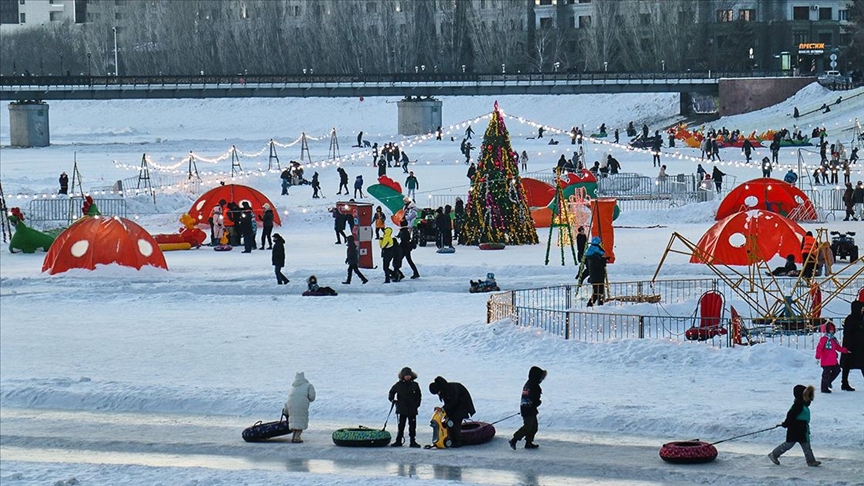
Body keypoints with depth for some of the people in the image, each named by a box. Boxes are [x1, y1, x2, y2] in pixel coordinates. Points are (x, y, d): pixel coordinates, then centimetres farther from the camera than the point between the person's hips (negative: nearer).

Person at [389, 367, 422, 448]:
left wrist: (417, 404, 0)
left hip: (412, 410, 1)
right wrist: (392, 399, 3)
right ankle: (398, 441, 6)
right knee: (401, 426, 1)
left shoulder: (415, 385, 5)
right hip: (401, 410, -1)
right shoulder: (398, 385, 3)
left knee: (412, 426, 2)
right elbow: (391, 392, 17)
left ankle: (413, 441, 8)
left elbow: (419, 396, 11)